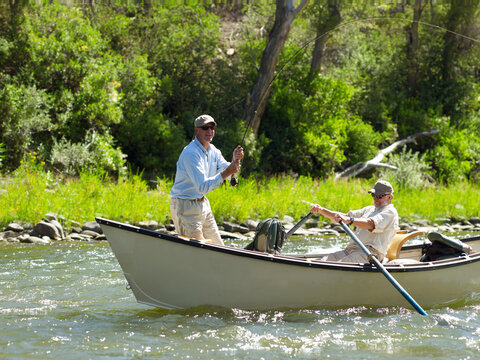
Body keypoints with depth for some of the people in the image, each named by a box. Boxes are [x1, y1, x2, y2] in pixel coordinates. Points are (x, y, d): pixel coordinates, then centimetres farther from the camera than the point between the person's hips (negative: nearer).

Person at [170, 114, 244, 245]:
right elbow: (202, 187, -28)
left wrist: (235, 161, -20)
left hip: (203, 204, 9)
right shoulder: (190, 153, -22)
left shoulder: (213, 151, 7)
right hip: (185, 206, -9)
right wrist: (227, 172, -34)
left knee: (218, 249, 11)